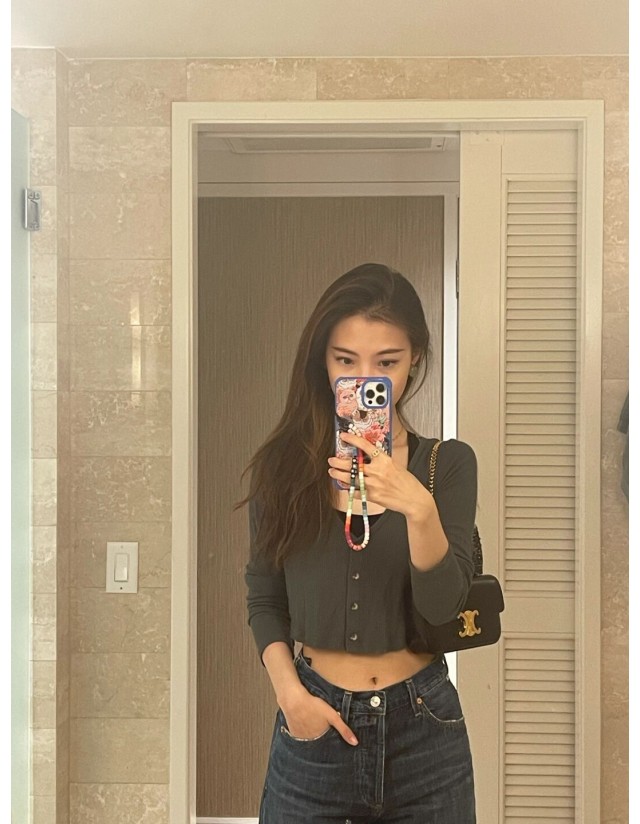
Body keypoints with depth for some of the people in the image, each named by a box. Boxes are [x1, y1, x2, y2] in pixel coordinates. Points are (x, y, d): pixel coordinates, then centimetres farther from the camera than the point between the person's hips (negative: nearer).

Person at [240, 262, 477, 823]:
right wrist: (289, 692, -11)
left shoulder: (448, 463, -5)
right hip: (314, 721, 1)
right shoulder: (283, 465, -2)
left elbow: (443, 606, -14)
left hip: (423, 726, 0)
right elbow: (264, 601, 3)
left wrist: (418, 507, -29)